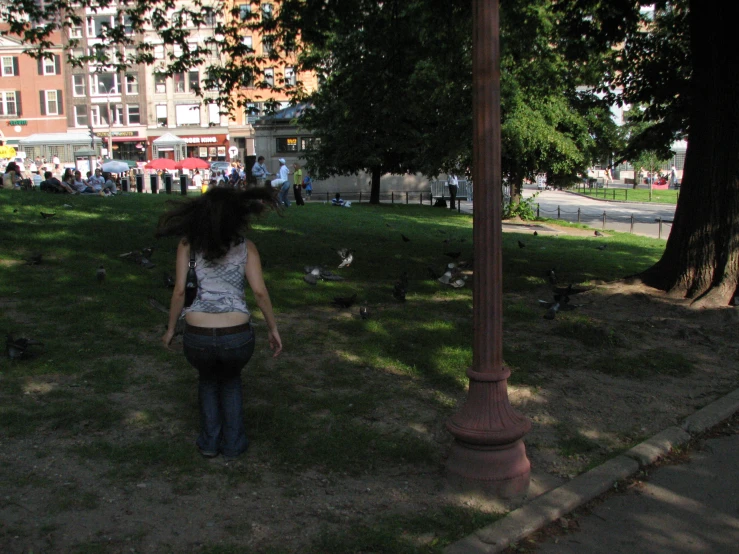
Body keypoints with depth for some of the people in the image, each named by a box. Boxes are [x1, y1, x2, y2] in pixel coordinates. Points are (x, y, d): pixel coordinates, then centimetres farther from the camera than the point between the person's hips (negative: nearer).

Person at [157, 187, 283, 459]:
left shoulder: (189, 243, 7)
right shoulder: (246, 246, 7)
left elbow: (179, 291, 2)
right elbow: (259, 291, -2)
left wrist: (171, 328, 14)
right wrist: (272, 328, 8)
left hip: (198, 336, 0)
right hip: (237, 335, 0)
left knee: (207, 378, 35)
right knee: (230, 379, 34)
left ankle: (210, 441, 33)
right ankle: (233, 443, 31)